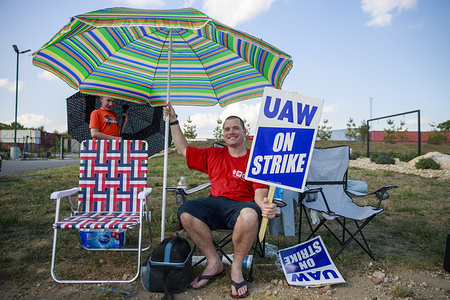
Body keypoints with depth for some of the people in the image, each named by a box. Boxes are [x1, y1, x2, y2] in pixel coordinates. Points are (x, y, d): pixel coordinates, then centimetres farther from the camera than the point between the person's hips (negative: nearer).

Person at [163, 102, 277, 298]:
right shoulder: (213, 154, 20)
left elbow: (260, 190, -4)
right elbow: (183, 149, 27)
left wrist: (263, 204, -29)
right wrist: (173, 121, 25)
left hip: (242, 205, -3)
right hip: (215, 203, 4)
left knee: (250, 214, -39)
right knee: (186, 211, -26)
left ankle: (236, 268, -12)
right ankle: (214, 263, -7)